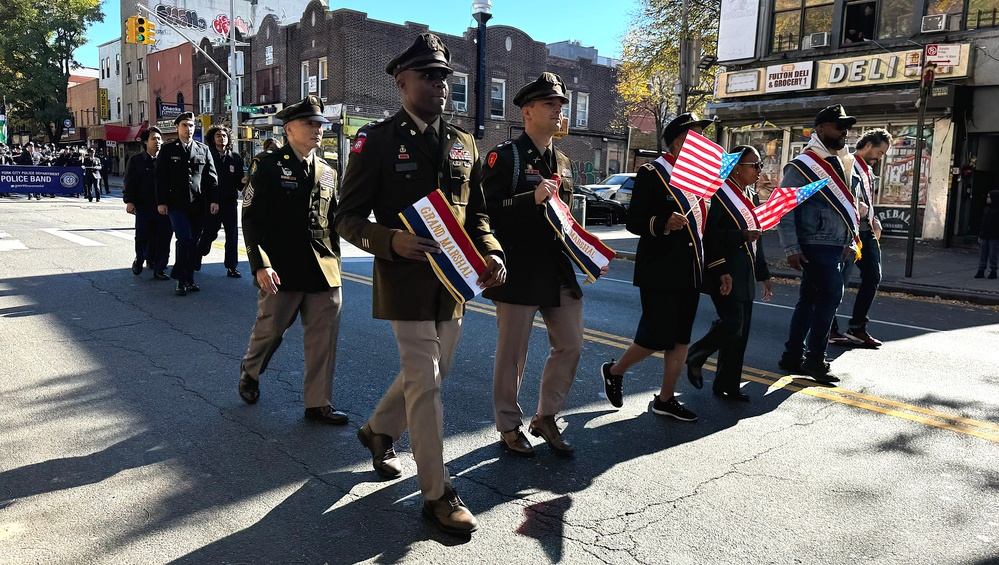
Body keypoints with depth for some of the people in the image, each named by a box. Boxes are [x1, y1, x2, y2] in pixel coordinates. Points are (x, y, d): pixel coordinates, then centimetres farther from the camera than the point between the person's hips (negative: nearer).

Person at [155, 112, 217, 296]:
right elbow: (161, 177, 1)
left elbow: (211, 176, 8)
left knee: (193, 242, 7)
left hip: (198, 205, 3)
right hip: (176, 204, -3)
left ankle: (188, 279, 17)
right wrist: (161, 202, -6)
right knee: (185, 239, -13)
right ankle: (182, 280, -2)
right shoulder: (168, 149, 4)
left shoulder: (203, 149, 10)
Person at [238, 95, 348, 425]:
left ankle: (318, 403, 15)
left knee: (323, 340, 3)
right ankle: (249, 372, 41)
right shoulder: (267, 166, -2)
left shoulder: (328, 173, 14)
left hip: (324, 272, 4)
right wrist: (261, 265, -15)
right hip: (281, 271, -4)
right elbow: (251, 219, -7)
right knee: (269, 331, 10)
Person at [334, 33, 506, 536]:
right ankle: (437, 494, 10)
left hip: (453, 281, 6)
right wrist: (392, 241, -26)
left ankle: (378, 429, 46)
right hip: (407, 280, -6)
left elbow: (476, 212, 17)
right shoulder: (377, 140, -6)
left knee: (430, 372, 19)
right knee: (424, 383, -3)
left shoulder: (463, 145, 11)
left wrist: (490, 253, -3)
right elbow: (348, 218, -6)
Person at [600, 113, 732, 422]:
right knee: (656, 337, -5)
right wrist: (664, 223, -32)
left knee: (681, 338, 10)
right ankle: (614, 371, 20)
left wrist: (720, 269, 16)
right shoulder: (651, 173, -8)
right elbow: (634, 222, -13)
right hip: (660, 272, -7)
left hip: (690, 274, 8)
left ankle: (666, 399, 22)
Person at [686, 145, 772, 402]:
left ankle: (728, 384, 18)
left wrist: (764, 275, 20)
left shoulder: (752, 198, 16)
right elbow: (708, 233, -19)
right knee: (732, 323, -14)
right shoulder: (719, 195, -10)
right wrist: (741, 235, -24)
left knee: (740, 331, 8)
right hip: (725, 273, -8)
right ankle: (695, 356, 13)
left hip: (745, 275, 8)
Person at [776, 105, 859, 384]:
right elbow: (784, 208, -13)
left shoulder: (842, 163, 17)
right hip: (815, 245, -8)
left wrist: (850, 240, 19)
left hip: (835, 246, 8)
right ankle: (815, 359, -2)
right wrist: (792, 249, -18)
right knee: (830, 295, -12)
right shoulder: (802, 166, -9)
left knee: (809, 299, 11)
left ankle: (793, 356, 18)